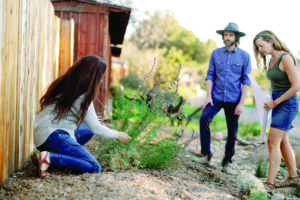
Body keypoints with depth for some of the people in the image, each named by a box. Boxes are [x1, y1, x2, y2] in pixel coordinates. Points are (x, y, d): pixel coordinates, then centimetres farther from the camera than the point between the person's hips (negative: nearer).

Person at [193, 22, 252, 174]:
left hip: (233, 99, 0)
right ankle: (206, 155, -10)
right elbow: (210, 75, 6)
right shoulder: (216, 53, 4)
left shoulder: (244, 56, -1)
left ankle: (227, 163, 20)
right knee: (204, 118, -23)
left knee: (232, 132, 4)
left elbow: (246, 81, -1)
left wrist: (241, 103, -7)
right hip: (216, 97, 1)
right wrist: (208, 96, -5)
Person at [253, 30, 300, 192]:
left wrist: (274, 103, -16)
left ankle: (269, 183, -10)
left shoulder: (285, 58, -16)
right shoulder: (272, 60, 11)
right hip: (277, 103, 9)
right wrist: (273, 103, 13)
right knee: (283, 142, 14)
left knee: (273, 142, -12)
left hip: (287, 104, -9)